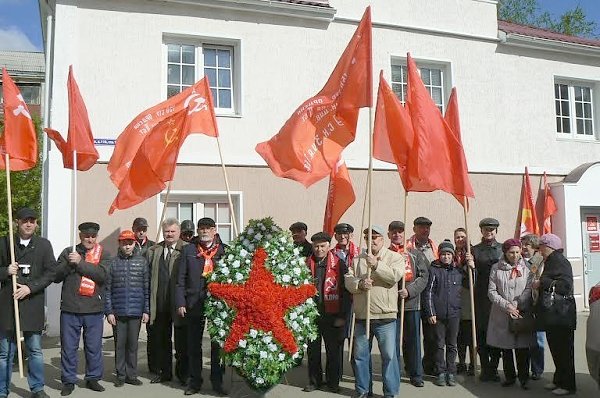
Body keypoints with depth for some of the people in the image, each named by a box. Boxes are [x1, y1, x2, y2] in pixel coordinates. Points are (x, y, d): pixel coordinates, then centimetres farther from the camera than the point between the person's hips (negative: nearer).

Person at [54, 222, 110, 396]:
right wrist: (69, 263, -14)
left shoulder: (103, 254, 4)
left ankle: (93, 378, 23)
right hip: (70, 309, 1)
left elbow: (102, 274, -13)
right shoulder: (68, 252, 8)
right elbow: (56, 276, 3)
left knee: (94, 347, 8)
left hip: (94, 310, -1)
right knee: (68, 347, 7)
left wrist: (80, 262, -17)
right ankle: (68, 381, 20)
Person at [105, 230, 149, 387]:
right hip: (118, 312, 0)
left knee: (133, 344, 7)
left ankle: (132, 375, 18)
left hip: (136, 312, 0)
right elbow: (107, 290, 2)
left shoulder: (142, 262, 4)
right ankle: (121, 375, 18)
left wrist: (146, 310, 1)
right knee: (120, 344, 7)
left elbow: (147, 288, 5)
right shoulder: (113, 263, 2)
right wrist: (109, 311, -3)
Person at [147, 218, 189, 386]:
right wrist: (149, 301, 1)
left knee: (181, 340, 6)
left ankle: (183, 373, 19)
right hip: (159, 302, 4)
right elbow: (149, 276, 8)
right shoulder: (153, 251, 11)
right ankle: (164, 372, 27)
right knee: (161, 339, 13)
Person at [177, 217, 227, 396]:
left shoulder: (225, 250, 2)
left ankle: (217, 381, 18)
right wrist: (180, 302, -3)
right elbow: (181, 279, 4)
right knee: (194, 345, 9)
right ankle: (195, 381, 22)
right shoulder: (188, 250, 6)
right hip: (194, 304, 1)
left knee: (218, 344, 6)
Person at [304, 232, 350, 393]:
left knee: (334, 350, 8)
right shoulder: (307, 264, 5)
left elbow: (346, 292, -4)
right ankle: (314, 381, 25)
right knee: (313, 350, 11)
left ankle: (333, 382, 22)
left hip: (332, 316, -2)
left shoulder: (339, 264, -3)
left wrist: (343, 316, -8)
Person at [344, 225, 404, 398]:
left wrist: (376, 265, -22)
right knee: (360, 355, 12)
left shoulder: (394, 257, 2)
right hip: (361, 315, 4)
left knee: (389, 355, 0)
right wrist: (360, 283, -17)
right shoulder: (358, 259, 12)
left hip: (385, 315, -4)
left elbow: (395, 276, -16)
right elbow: (348, 279, 2)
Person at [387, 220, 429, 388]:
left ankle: (416, 374, 19)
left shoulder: (415, 254, 7)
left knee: (413, 340, 7)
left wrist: (409, 290, -12)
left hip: (412, 303, 0)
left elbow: (424, 276, 0)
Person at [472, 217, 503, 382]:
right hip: (481, 297, 0)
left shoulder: (503, 249, 8)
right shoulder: (475, 249, 7)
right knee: (481, 332, 3)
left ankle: (493, 368, 15)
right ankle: (485, 369, 13)